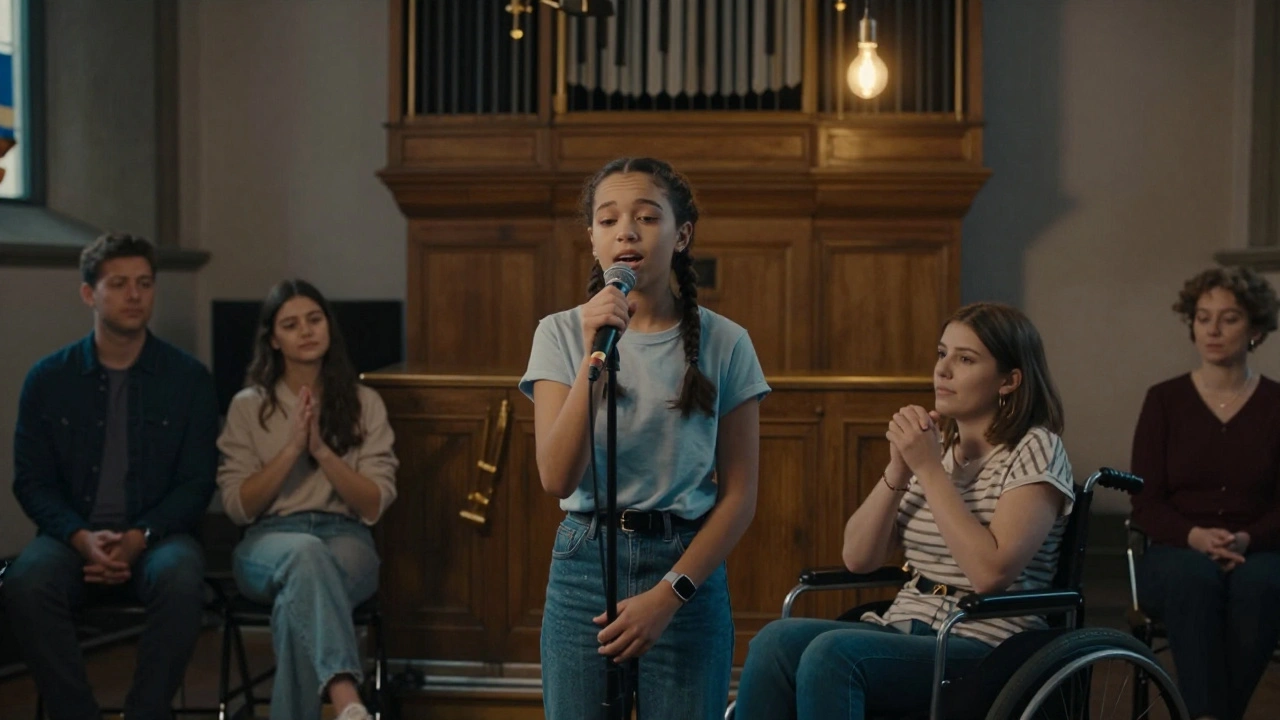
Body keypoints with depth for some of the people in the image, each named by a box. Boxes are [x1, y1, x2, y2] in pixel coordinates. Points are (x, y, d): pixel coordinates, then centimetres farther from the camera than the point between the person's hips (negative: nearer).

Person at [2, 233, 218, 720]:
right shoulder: (48, 379, 7)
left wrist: (139, 538, -15)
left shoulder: (189, 379, 5)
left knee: (181, 579, -35)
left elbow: (196, 483, 3)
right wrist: (81, 537, -13)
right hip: (74, 536, 1)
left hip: (157, 537, -1)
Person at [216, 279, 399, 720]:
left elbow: (375, 505, 2)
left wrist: (322, 450, -11)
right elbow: (238, 507, 1)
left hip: (345, 540, 1)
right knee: (306, 553, -41)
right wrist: (292, 447, -10)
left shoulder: (364, 404, 11)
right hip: (269, 542, -1)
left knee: (300, 592, -39)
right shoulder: (248, 407, 10)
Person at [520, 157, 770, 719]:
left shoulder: (724, 343, -2)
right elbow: (557, 478, -11)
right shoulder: (561, 334, -1)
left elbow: (739, 495, -1)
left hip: (687, 567, 0)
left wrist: (669, 594, -11)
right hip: (583, 564, 0)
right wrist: (595, 354, -19)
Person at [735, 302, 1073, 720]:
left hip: (986, 650, -6)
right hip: (906, 631, 6)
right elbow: (858, 558, 8)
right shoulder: (933, 444, 14)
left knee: (833, 653, -31)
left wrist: (930, 469, -15)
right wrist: (898, 470, -5)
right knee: (777, 641, -22)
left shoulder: (1035, 450, -4)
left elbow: (991, 572, -19)